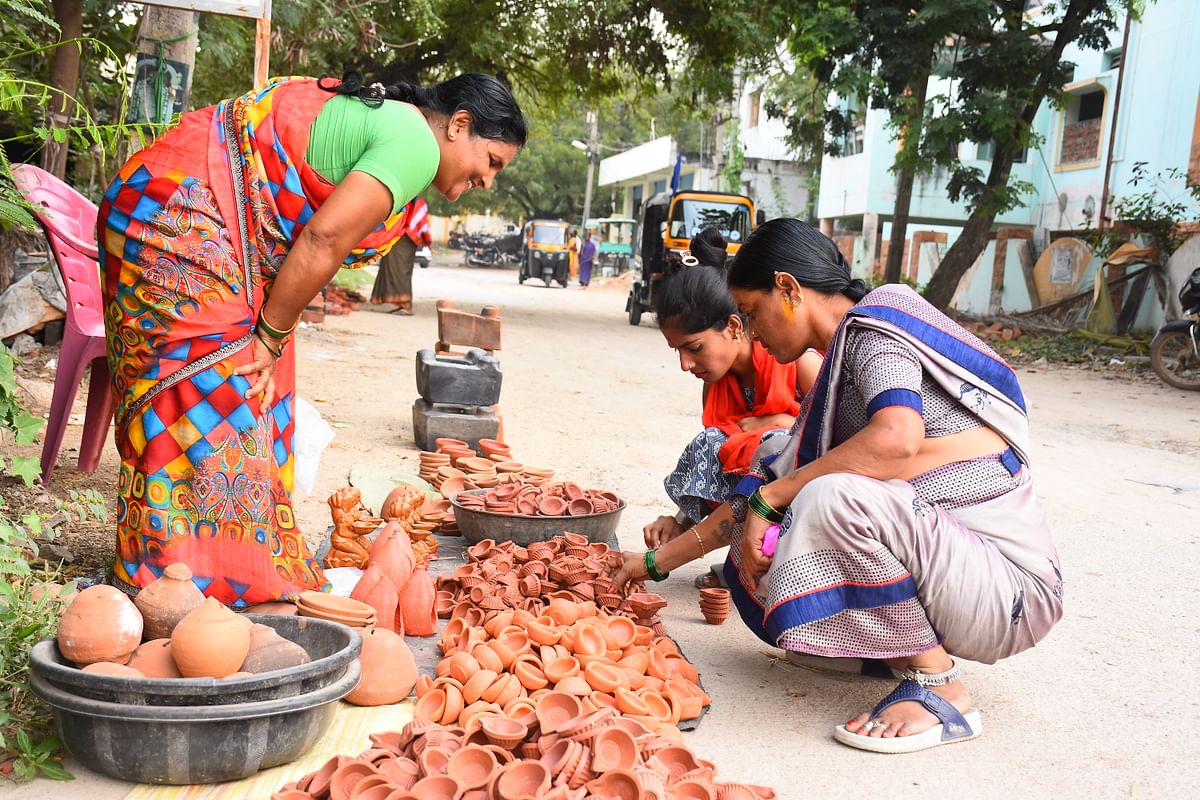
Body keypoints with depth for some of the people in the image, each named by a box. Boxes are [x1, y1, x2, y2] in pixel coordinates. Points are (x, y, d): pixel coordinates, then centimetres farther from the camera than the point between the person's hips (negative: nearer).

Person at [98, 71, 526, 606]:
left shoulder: (380, 114, 17)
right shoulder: (416, 143, -13)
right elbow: (324, 239, -21)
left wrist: (270, 337, 5)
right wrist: (272, 336, -10)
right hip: (179, 212, -10)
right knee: (210, 402, -10)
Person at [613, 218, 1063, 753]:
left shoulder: (873, 327, -11)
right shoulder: (838, 370, 15)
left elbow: (897, 438, -33)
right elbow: (771, 484, 19)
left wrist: (769, 499, -22)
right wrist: (656, 561, 21)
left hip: (1012, 588, -9)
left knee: (834, 496, -32)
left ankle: (940, 688, -14)